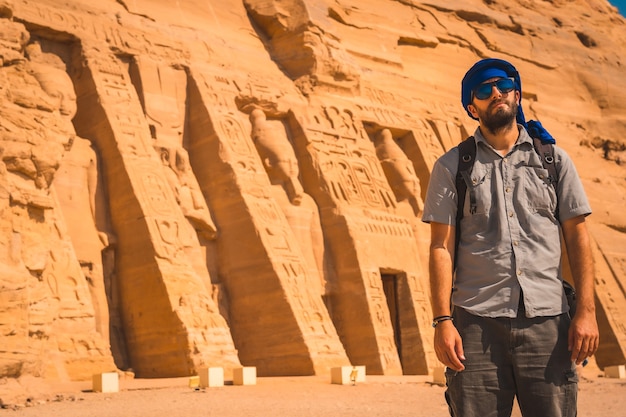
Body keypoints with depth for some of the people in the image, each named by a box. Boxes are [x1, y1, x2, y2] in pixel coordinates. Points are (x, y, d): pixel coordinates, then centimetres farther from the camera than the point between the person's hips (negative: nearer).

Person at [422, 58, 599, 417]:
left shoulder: (554, 159, 13)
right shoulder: (452, 167, 8)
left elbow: (577, 236, 8)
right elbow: (442, 248, 2)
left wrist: (587, 310, -2)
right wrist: (443, 321, -7)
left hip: (546, 319, 1)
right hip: (477, 322, -1)